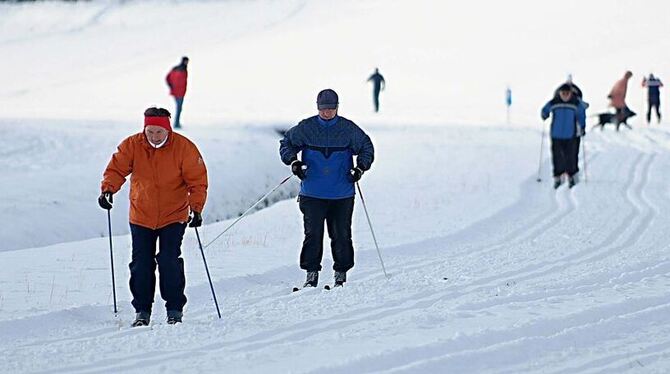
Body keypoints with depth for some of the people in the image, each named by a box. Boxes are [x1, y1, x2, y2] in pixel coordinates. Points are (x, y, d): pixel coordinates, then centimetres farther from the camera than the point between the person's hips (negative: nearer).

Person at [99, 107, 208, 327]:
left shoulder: (184, 148, -11)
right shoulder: (132, 146, -5)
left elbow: (197, 180, -8)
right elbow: (116, 169, -4)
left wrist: (196, 208, -20)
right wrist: (108, 189, -23)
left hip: (173, 217, -3)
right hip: (141, 216, 3)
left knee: (169, 261, -13)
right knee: (141, 264, 2)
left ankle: (175, 310, 0)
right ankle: (142, 311, 14)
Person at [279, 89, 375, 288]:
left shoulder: (348, 129, 1)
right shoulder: (305, 128, 1)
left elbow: (366, 147, 12)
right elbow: (286, 143, 10)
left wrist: (360, 167, -4)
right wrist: (293, 161, -7)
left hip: (342, 194, 0)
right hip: (313, 194, 0)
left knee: (341, 235, 4)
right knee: (313, 234, -6)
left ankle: (341, 274, 15)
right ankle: (312, 274, 1)